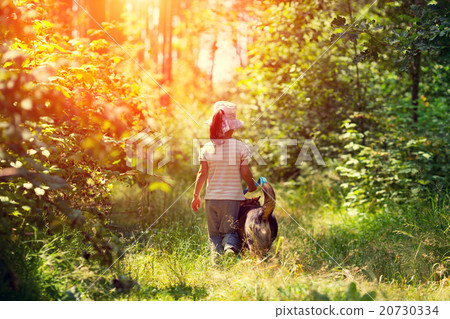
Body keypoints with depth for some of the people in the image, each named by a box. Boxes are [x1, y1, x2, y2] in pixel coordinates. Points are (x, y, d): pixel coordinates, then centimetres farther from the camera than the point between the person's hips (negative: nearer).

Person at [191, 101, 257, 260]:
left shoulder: (207, 148, 0)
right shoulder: (241, 147, -5)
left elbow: (202, 173, 0)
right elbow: (246, 174, -3)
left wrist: (196, 195, 11)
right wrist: (253, 189, 17)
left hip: (212, 197, 2)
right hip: (233, 196, -1)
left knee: (214, 233, 11)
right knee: (230, 230, 6)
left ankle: (216, 252, -14)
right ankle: (230, 247, -25)